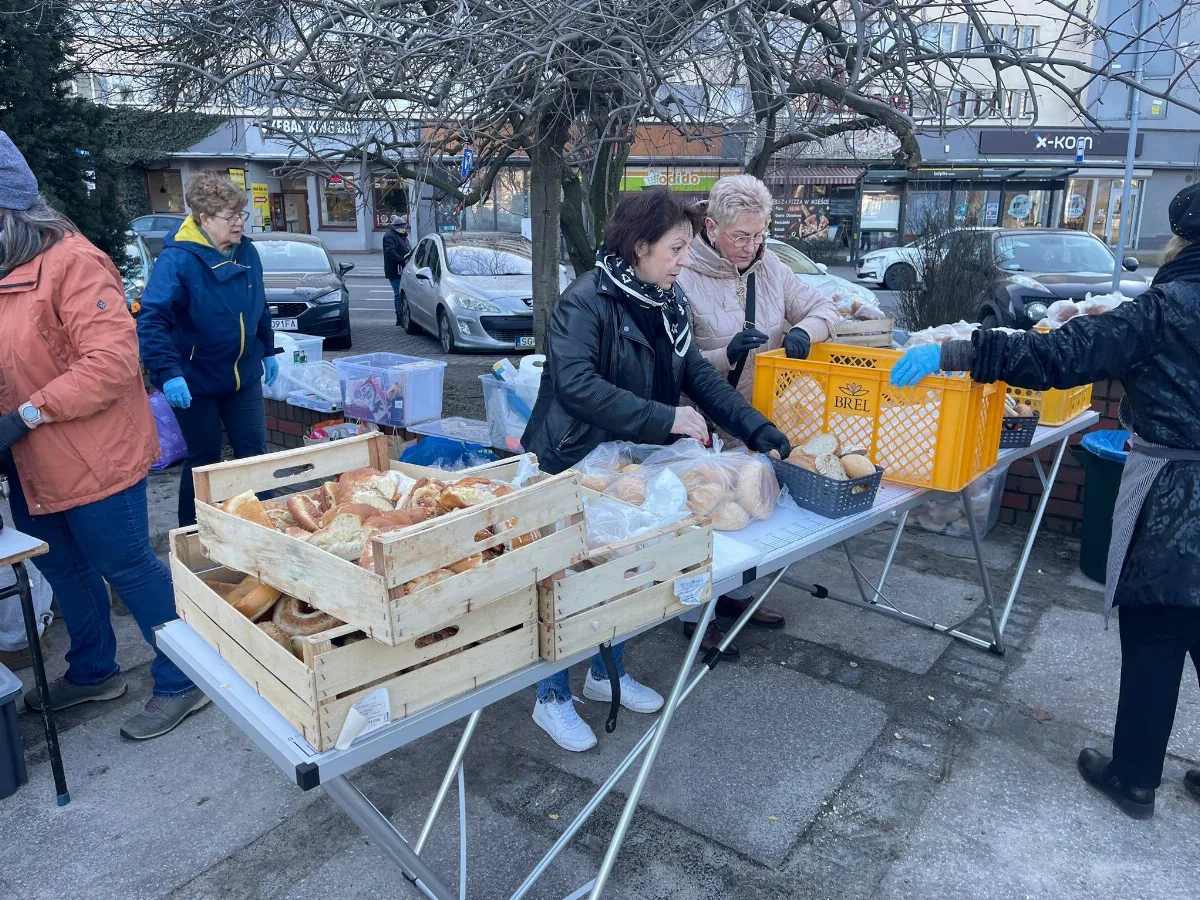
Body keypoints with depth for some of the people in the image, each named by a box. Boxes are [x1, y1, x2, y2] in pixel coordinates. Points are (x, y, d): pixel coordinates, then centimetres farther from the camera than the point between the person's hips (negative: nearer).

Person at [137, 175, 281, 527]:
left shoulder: (246, 251, 1)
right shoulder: (177, 259, -19)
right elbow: (152, 320, -26)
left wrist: (268, 351, 18)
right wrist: (168, 373, -37)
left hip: (244, 375, 5)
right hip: (196, 381, -5)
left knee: (254, 452, 7)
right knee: (204, 461, 6)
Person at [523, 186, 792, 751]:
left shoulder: (667, 303, 4)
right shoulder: (585, 301, -21)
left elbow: (698, 375, 6)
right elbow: (575, 384, -34)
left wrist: (758, 429, -3)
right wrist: (664, 418, -34)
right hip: (570, 467, -8)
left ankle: (606, 673, 40)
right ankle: (552, 700, 23)